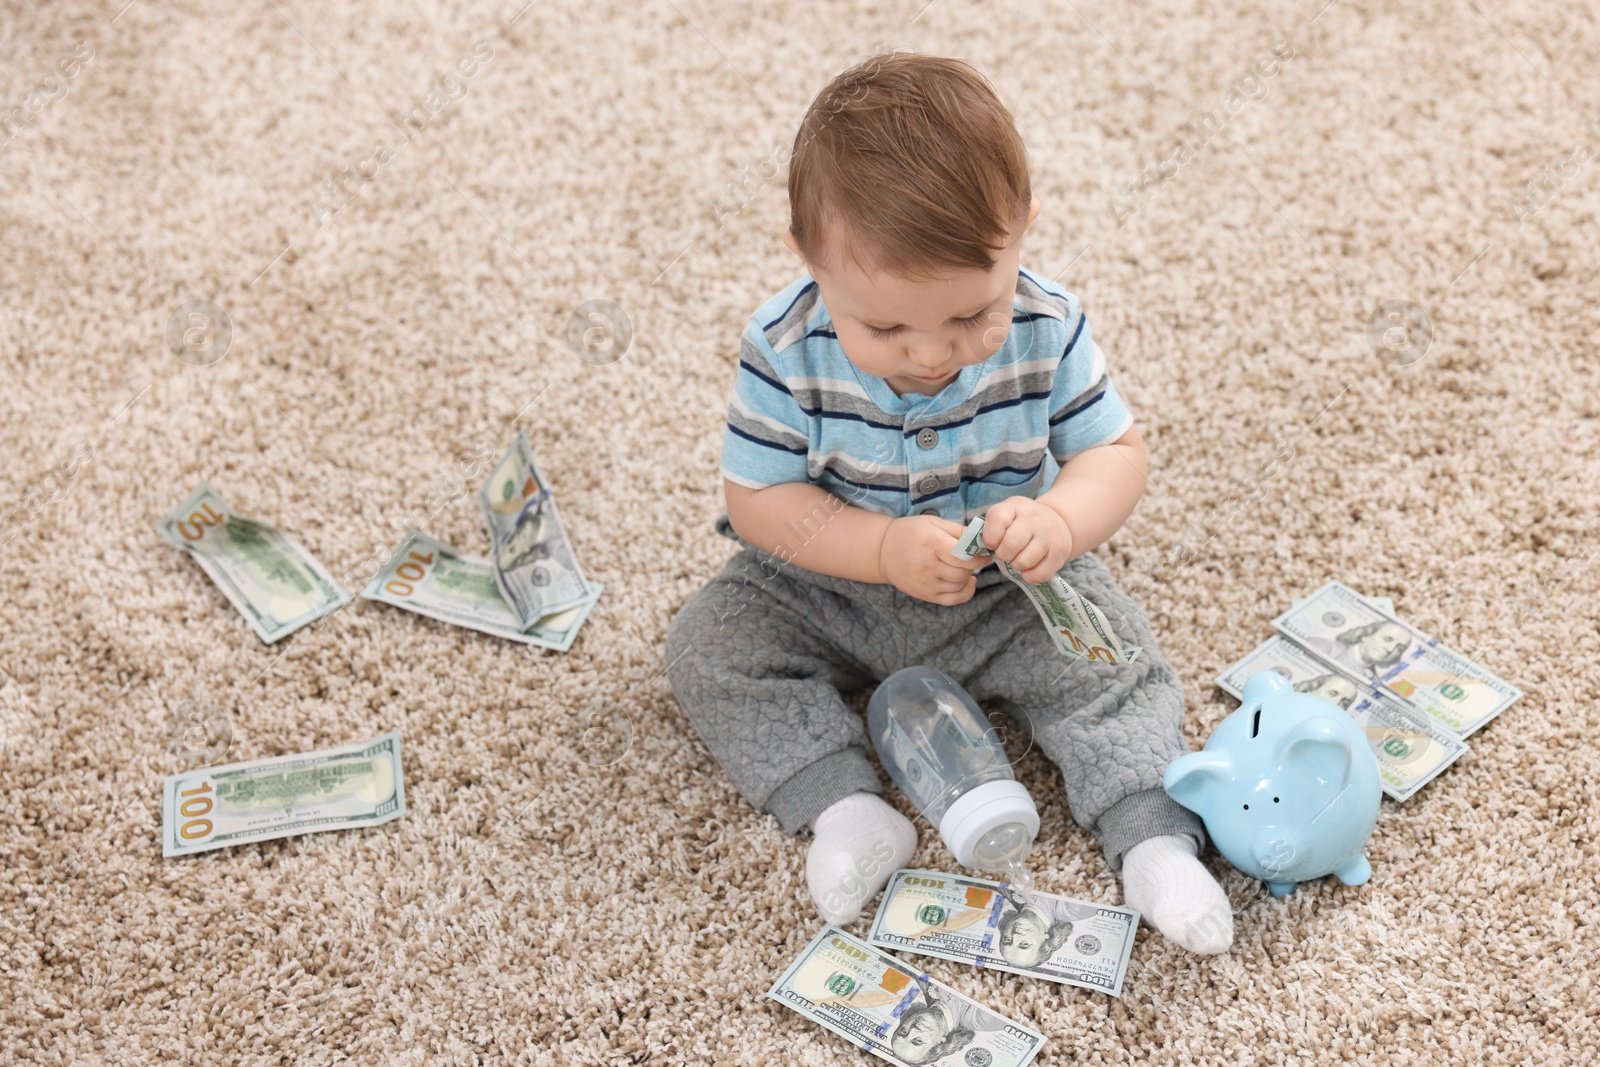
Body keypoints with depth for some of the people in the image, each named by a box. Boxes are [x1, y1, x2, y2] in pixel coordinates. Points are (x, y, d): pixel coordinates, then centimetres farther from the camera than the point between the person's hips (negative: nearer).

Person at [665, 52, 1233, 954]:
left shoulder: (1048, 330, -20)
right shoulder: (785, 352, -25)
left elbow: (1115, 454, -12)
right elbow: (759, 501, -18)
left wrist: (1061, 521, -36)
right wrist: (886, 549, -33)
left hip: (1012, 595, 0)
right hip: (825, 593, 0)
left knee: (1112, 659, -20)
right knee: (708, 648, -17)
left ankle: (1154, 835, -15)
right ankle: (844, 809, -24)